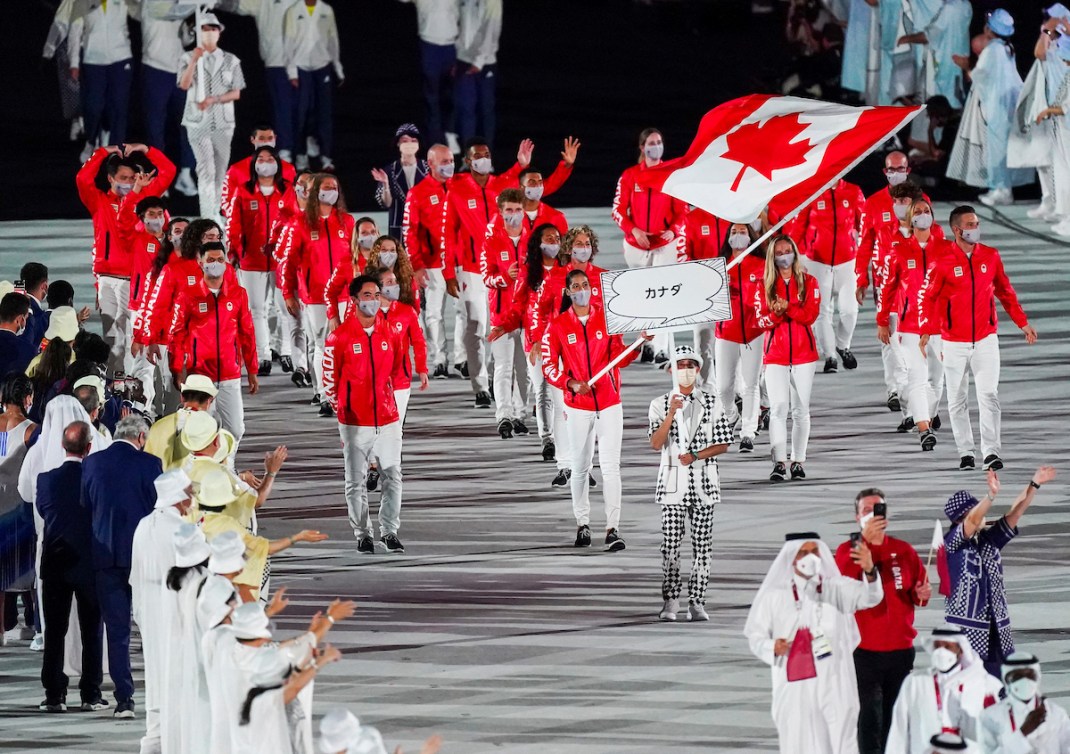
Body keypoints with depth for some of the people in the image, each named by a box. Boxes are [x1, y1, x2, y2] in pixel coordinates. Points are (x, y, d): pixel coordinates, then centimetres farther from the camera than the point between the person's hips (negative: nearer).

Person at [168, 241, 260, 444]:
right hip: (199, 376, -2)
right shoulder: (189, 296, -1)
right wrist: (177, 372, -3)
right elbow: (177, 335, 2)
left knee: (236, 430, 1)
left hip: (230, 377, 2)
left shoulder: (238, 294, 6)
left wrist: (252, 372, 12)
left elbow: (247, 334, 11)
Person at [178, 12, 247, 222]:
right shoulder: (188, 58, 1)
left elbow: (236, 93, 3)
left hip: (223, 123, 3)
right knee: (206, 169, -15)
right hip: (198, 122, -3)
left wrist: (213, 99, -13)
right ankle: (208, 219, -21)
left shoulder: (231, 61, 7)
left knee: (220, 172, 7)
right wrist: (195, 60, -27)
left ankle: (215, 214, 18)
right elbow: (184, 85, -15)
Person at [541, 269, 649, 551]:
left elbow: (619, 358, 5)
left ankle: (612, 529, -11)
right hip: (578, 406, 0)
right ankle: (582, 524, 20)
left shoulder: (607, 319, 4)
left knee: (610, 465, -7)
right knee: (580, 467, 7)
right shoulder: (558, 326, 0)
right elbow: (548, 366, -2)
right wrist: (572, 385, -17)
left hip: (609, 403, 0)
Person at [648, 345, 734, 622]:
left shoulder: (711, 403, 5)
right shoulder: (660, 404, 4)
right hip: (673, 482, -1)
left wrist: (695, 456, -11)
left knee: (702, 544, 0)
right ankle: (670, 602, 0)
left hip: (703, 482, 1)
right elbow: (656, 444, -7)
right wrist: (671, 413, -18)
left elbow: (723, 444, 4)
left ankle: (696, 603, 3)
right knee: (671, 544, -5)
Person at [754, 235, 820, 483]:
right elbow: (762, 320, 0)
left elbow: (811, 313, -7)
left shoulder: (808, 283, 6)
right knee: (778, 406, -11)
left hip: (804, 353, 0)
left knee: (800, 408, 3)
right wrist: (775, 314, -21)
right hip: (775, 354, 0)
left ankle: (798, 462, 10)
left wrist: (787, 308, -20)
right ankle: (779, 462, -14)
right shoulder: (764, 285, 7)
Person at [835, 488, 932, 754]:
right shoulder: (848, 550, -1)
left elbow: (918, 592, 15)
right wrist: (865, 539, -27)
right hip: (865, 650, -3)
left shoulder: (904, 550, 8)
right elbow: (841, 581, -22)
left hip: (901, 649, 3)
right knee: (870, 716, -8)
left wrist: (922, 594, -10)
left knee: (895, 717, 9)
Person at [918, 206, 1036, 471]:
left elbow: (1005, 292, 13)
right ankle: (965, 453, 14)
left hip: (986, 338, 1)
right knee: (957, 399, 5)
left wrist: (1023, 323, 14)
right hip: (954, 342, -1)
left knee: (989, 395, -7)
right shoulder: (943, 260, -7)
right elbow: (927, 296, -3)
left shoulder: (990, 256, 3)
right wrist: (925, 330, -12)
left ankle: (991, 452, -7)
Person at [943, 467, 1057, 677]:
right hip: (966, 628, -6)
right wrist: (991, 495, -38)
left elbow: (1015, 513, 2)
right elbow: (973, 522, -24)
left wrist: (1034, 485, -9)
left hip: (997, 629, 6)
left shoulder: (990, 539, 9)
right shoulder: (952, 543, -6)